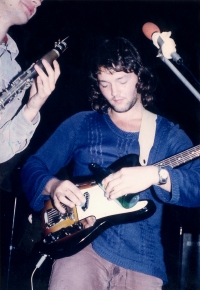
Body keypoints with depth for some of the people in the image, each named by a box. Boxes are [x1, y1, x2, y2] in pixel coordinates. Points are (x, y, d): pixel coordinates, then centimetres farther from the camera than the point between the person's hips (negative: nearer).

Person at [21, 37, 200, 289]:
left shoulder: (169, 135, 7)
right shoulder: (81, 124, 9)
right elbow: (32, 167, 11)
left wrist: (157, 175, -24)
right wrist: (53, 186, -11)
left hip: (144, 260, 1)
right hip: (83, 244, 0)